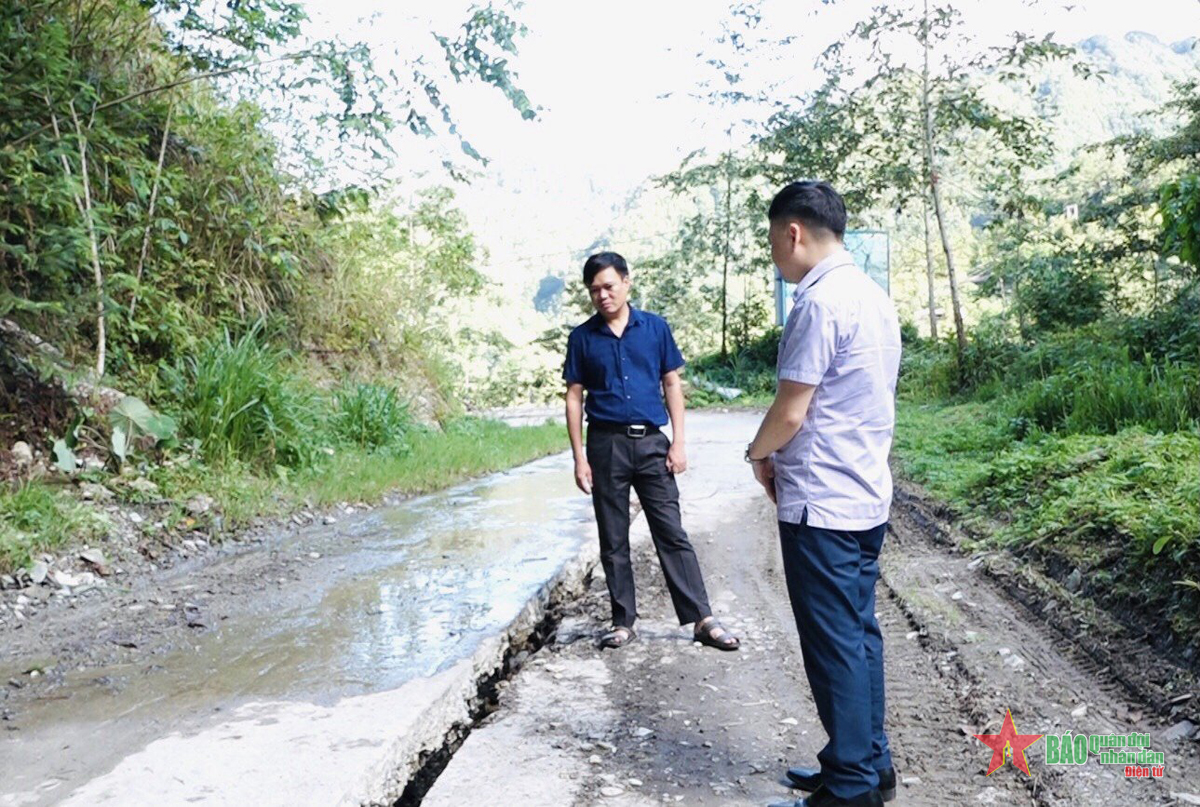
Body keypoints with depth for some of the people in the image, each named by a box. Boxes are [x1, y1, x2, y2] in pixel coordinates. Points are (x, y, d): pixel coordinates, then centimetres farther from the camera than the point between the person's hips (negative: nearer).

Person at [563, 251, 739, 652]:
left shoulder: (655, 328, 4)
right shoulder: (582, 337, 4)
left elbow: (672, 384, 7)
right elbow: (574, 398, 5)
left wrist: (679, 442, -1)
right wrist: (579, 457, -1)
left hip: (651, 442, 0)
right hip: (606, 445, 1)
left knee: (672, 533, 0)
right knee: (613, 540, 7)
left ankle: (703, 619, 4)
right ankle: (624, 621, 18)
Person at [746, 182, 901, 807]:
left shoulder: (819, 302, -17)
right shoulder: (873, 297, 12)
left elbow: (790, 412, -18)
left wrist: (758, 454, 3)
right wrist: (783, 459, 12)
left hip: (821, 504, -9)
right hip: (867, 496, 9)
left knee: (835, 645, 1)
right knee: (859, 635, 16)